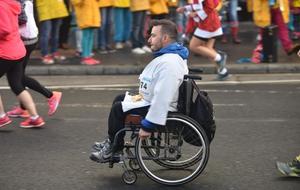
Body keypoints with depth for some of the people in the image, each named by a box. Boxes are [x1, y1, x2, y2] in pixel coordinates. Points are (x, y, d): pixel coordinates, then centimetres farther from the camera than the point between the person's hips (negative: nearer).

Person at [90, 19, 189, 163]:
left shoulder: (169, 63, -29)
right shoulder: (167, 56, 8)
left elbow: (162, 98, -33)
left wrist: (148, 126, -30)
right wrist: (143, 95, 15)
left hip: (160, 110, -11)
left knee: (118, 109, -11)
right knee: (119, 99, 20)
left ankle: (113, 149, 5)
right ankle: (112, 142, 26)